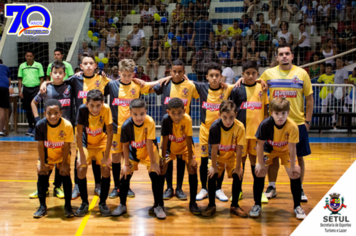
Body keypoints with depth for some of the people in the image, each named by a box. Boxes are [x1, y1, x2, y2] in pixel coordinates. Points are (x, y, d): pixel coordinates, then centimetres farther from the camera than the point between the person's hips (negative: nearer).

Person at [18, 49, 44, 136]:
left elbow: (41, 78, 1)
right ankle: (30, 127, 21)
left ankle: (35, 127, -8)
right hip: (26, 89, 4)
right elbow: (20, 79, 11)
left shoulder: (38, 65, 2)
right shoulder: (22, 66, 9)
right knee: (27, 109, 9)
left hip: (35, 88, -3)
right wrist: (20, 91, 4)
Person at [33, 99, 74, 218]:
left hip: (62, 155, -1)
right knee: (42, 176, -2)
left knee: (65, 175, -7)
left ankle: (68, 206, 8)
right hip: (46, 156, 1)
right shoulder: (40, 125, -27)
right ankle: (42, 206, 14)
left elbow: (66, 146, -19)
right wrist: (42, 163, -11)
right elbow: (40, 145, -17)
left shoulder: (67, 125, -29)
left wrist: (64, 164, -13)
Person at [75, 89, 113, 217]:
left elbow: (109, 132, -21)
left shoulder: (106, 109, -28)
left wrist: (106, 156, -21)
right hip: (85, 143, 0)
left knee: (106, 169, -14)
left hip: (101, 142, 0)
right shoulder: (82, 109, -27)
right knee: (81, 169, -15)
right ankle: (84, 203, 5)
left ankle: (103, 203, 5)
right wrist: (82, 156, -22)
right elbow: (79, 133, -21)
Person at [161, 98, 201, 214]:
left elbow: (188, 140, -25)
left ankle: (193, 203, 0)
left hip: (184, 147, 0)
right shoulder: (166, 119, -31)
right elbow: (165, 140, -23)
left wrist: (190, 159, -20)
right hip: (170, 147, 0)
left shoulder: (187, 119, -32)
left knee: (192, 169, -13)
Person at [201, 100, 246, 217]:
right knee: (212, 175, -15)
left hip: (232, 156, 1)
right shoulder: (215, 126, -29)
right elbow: (214, 148, -23)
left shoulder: (239, 127, -27)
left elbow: (239, 149, -21)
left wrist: (238, 167, -16)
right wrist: (213, 166, -17)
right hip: (218, 156, -1)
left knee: (238, 176, -12)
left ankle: (234, 205, 8)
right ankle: (211, 205, 3)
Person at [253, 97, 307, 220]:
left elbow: (292, 147, -23)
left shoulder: (293, 127, -33)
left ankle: (297, 206, 11)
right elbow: (260, 144, -21)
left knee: (295, 173, -10)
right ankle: (257, 205, 7)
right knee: (260, 172, -11)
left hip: (286, 150, 0)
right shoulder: (265, 124, -32)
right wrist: (260, 164, -16)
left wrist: (292, 166, -16)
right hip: (269, 149, 0)